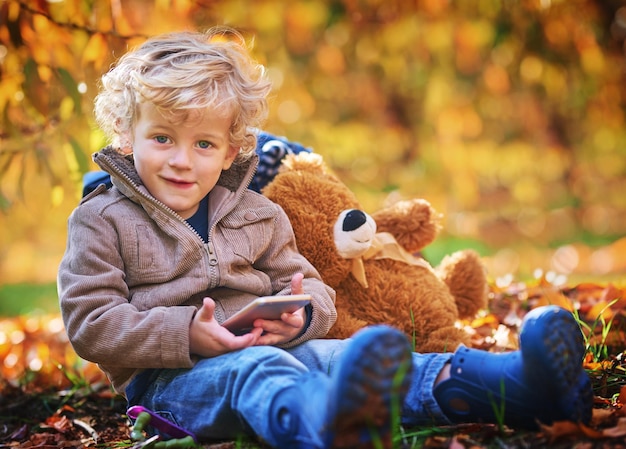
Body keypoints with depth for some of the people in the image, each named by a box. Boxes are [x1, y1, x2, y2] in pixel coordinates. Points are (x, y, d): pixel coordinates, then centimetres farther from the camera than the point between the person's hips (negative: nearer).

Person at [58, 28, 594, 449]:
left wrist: (299, 313, -10)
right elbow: (89, 322, -5)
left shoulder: (257, 215, 16)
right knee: (253, 371, -37)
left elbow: (311, 289, 17)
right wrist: (186, 333, -18)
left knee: (333, 355, -23)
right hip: (171, 376, -4)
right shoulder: (102, 221, 3)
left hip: (266, 347, 5)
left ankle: (522, 385, -44)